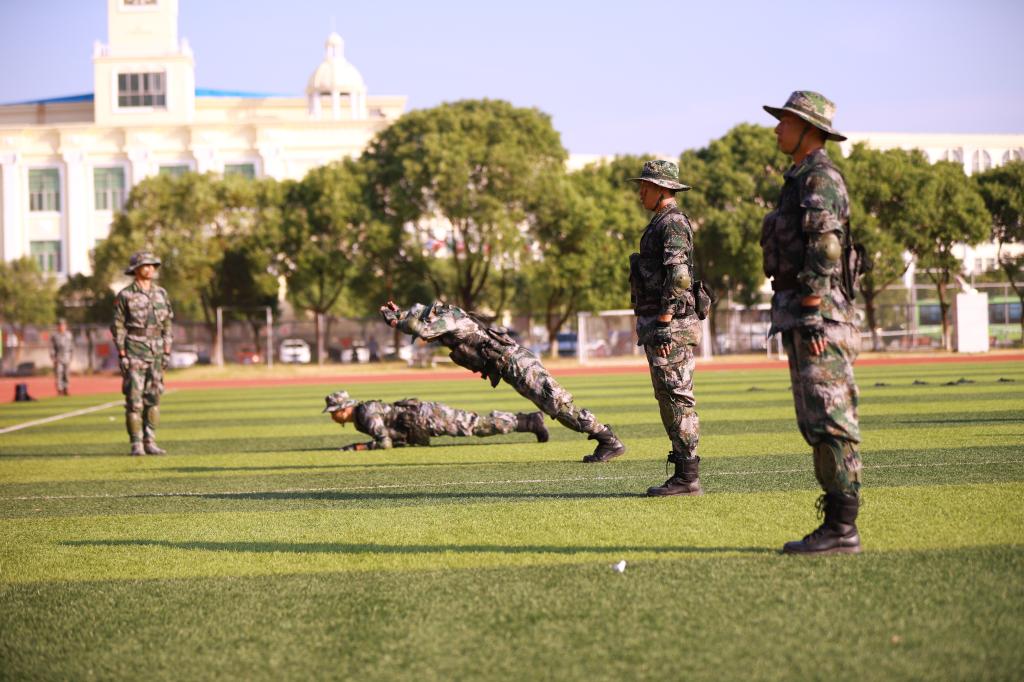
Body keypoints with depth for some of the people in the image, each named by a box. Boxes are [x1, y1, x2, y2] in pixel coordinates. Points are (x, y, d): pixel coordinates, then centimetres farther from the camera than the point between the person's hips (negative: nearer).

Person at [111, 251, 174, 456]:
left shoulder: (161, 294, 9)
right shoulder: (125, 296, -5)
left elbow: (167, 324, 12)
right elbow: (118, 327, -5)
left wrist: (167, 352, 5)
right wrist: (122, 355, -11)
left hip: (155, 353, 5)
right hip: (134, 353, -5)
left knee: (153, 399, 4)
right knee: (134, 399, -6)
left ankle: (150, 442, 9)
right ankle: (136, 444, -3)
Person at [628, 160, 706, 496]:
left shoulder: (673, 223, -12)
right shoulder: (660, 224, 21)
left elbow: (678, 276, -22)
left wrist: (664, 323, -24)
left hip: (670, 325, -11)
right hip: (656, 324, 11)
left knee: (677, 397, -9)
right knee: (669, 398, 11)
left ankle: (688, 478, -8)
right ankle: (684, 471, 13)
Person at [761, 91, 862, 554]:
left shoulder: (820, 178, -11)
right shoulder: (801, 180, 21)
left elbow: (824, 250, -19)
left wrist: (813, 318, -23)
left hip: (817, 313, -11)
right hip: (798, 315, 11)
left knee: (830, 422, -10)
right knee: (818, 424, 10)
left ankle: (842, 529, -10)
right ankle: (836, 523, 12)